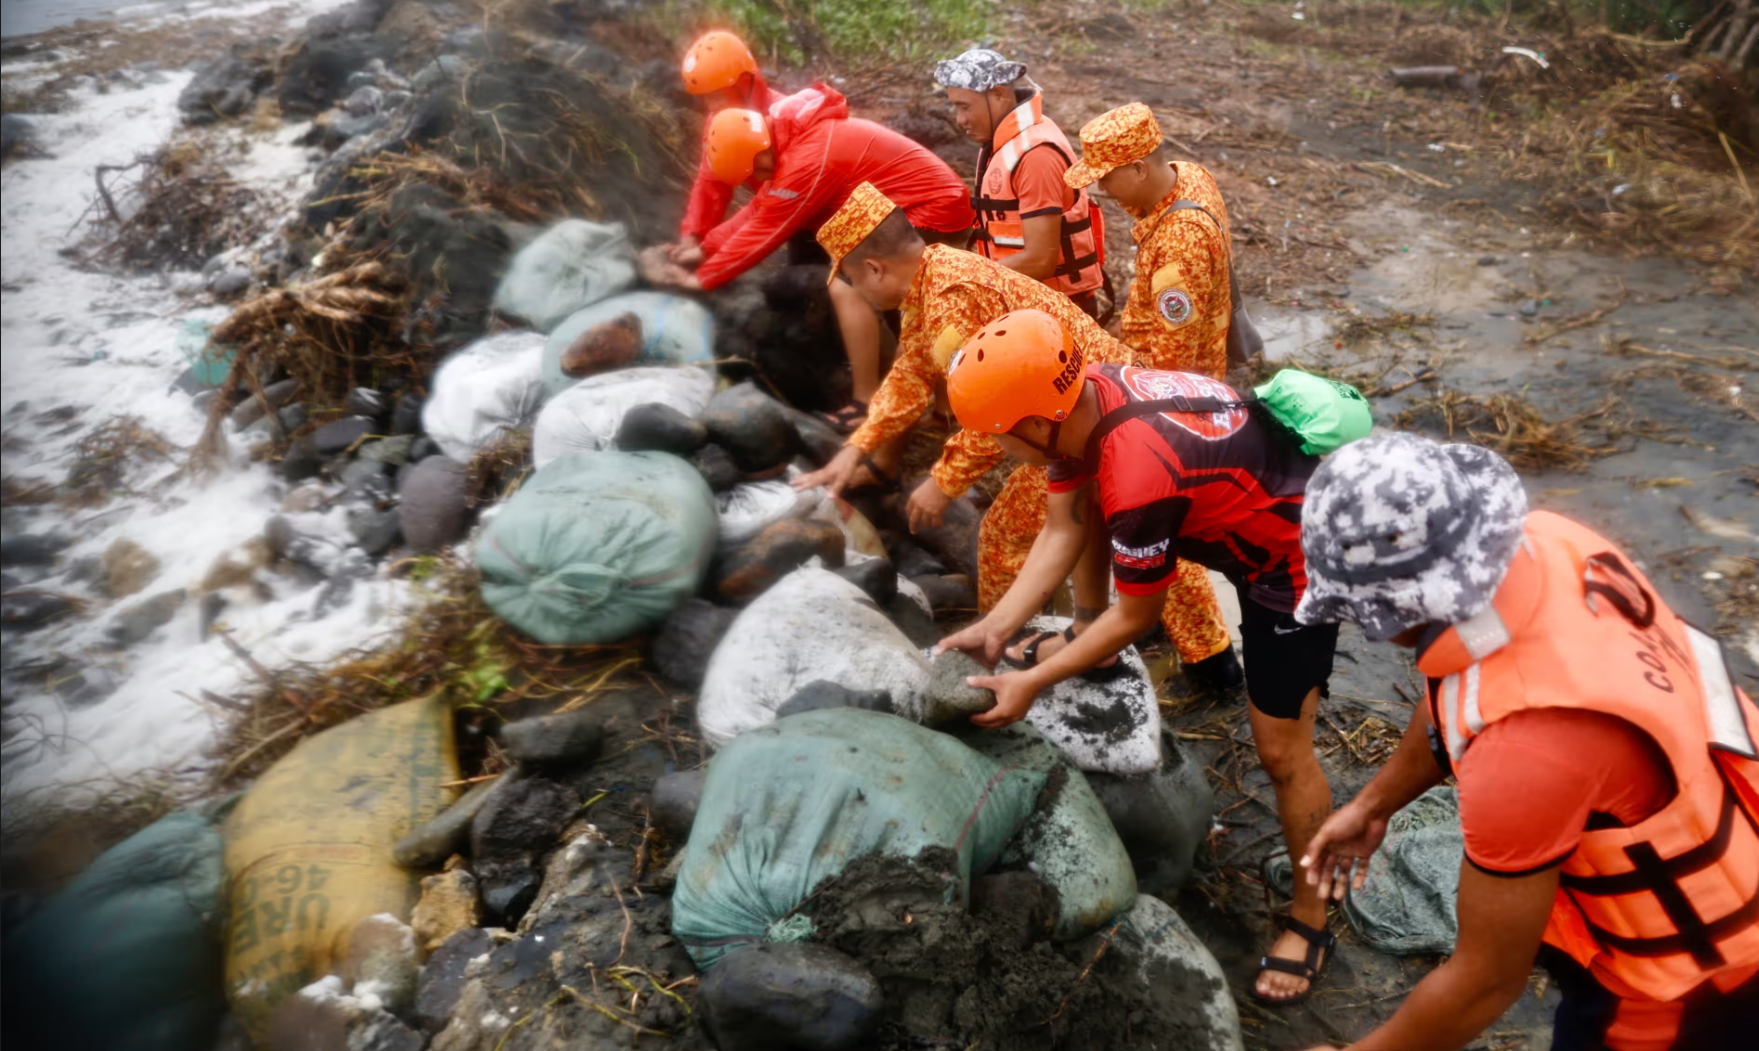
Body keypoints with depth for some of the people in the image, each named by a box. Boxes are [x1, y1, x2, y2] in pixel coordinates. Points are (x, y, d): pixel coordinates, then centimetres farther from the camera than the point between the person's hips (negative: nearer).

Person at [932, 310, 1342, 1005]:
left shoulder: (1140, 479, -39)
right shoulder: (1078, 396, -15)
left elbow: (1135, 616, -22)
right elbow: (1063, 531, -4)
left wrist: (1032, 683, -16)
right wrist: (994, 627, -11)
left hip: (1302, 556, -9)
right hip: (1253, 509, 9)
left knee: (1280, 749, 0)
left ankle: (1311, 921, 20)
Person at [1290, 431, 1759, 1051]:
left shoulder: (1529, 747, -42)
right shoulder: (1540, 543, -19)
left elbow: (1486, 981, -25)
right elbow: (1457, 702, 3)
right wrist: (1374, 803, 14)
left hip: (1698, 969, -7)